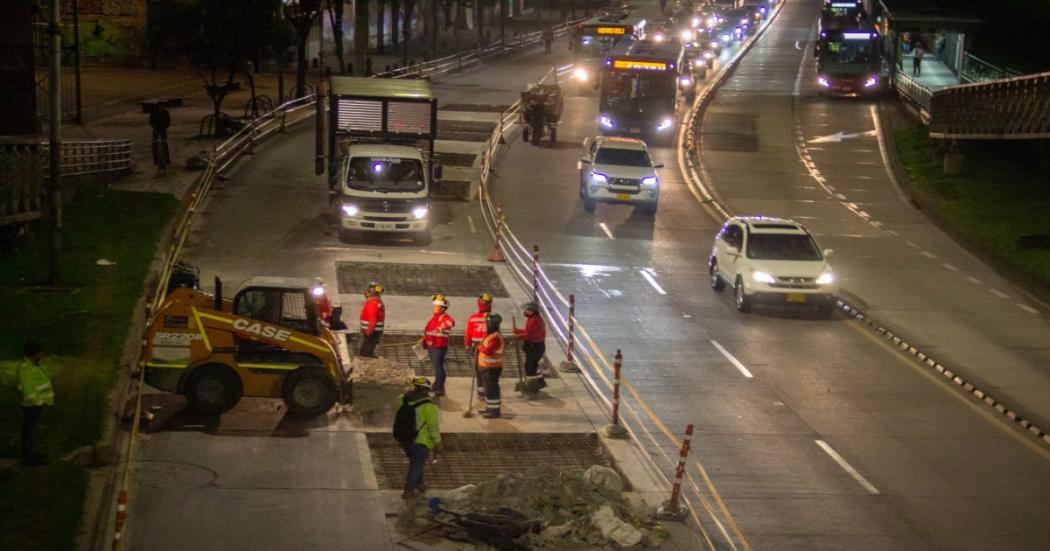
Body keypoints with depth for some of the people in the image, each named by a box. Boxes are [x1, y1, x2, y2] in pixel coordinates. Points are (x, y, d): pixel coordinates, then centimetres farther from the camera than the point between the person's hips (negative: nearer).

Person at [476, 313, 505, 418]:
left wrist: (480, 347, -12)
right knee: (489, 388, 20)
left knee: (492, 389, -6)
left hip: (492, 368, -11)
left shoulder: (495, 338, -22)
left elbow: (487, 351, -29)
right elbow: (484, 348, 20)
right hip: (486, 367, 11)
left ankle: (494, 411, -2)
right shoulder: (490, 335, 12)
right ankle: (489, 408, 31)